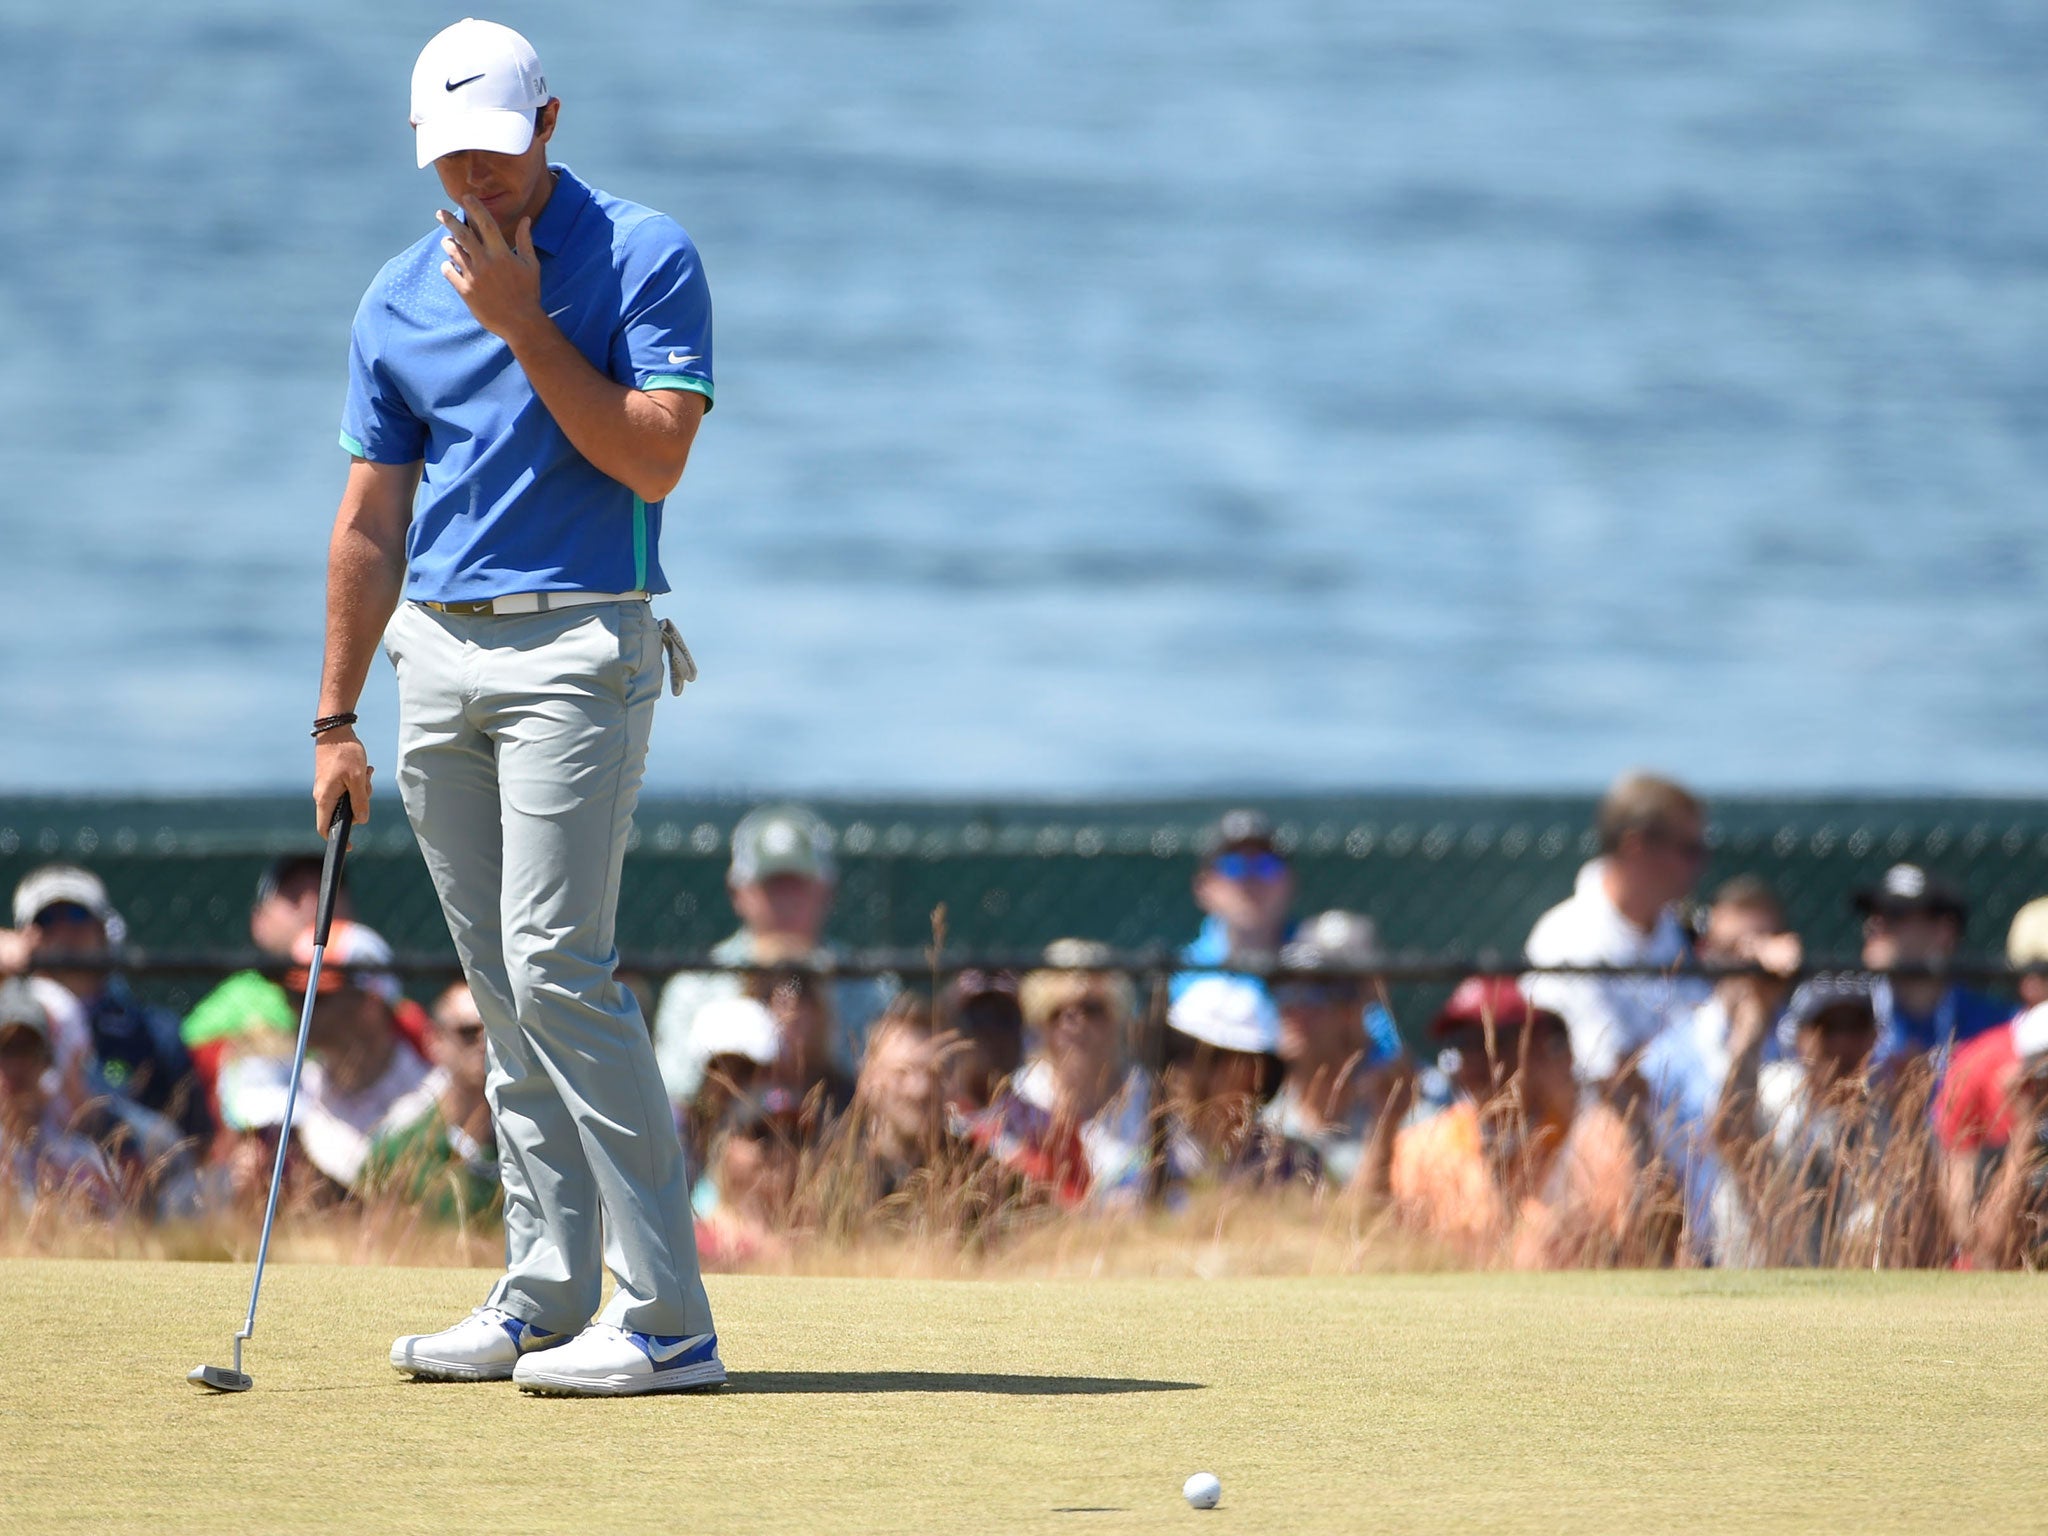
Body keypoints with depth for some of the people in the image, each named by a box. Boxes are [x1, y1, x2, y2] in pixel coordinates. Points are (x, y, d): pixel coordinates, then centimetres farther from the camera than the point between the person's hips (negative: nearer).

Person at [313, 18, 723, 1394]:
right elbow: (371, 520, 14)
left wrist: (523, 326, -17)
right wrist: (337, 720, 12)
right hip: (437, 651, 6)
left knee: (556, 967, -15)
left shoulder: (644, 258, -5)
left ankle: (666, 1316, -15)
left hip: (577, 647, -6)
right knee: (502, 987, 6)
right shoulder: (400, 300, 10)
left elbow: (653, 458, -15)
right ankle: (546, 1300, 8)